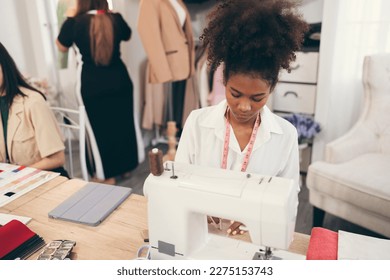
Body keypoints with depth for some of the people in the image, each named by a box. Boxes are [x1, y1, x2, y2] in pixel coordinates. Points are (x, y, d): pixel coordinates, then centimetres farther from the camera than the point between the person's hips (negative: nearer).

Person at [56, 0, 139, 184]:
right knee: (123, 123, 16)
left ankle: (109, 174, 20)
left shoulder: (75, 22, -9)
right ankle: (126, 166, 31)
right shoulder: (115, 19, -4)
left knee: (101, 128, 10)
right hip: (119, 80, 2)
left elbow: (62, 46, 8)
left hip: (92, 85, -2)